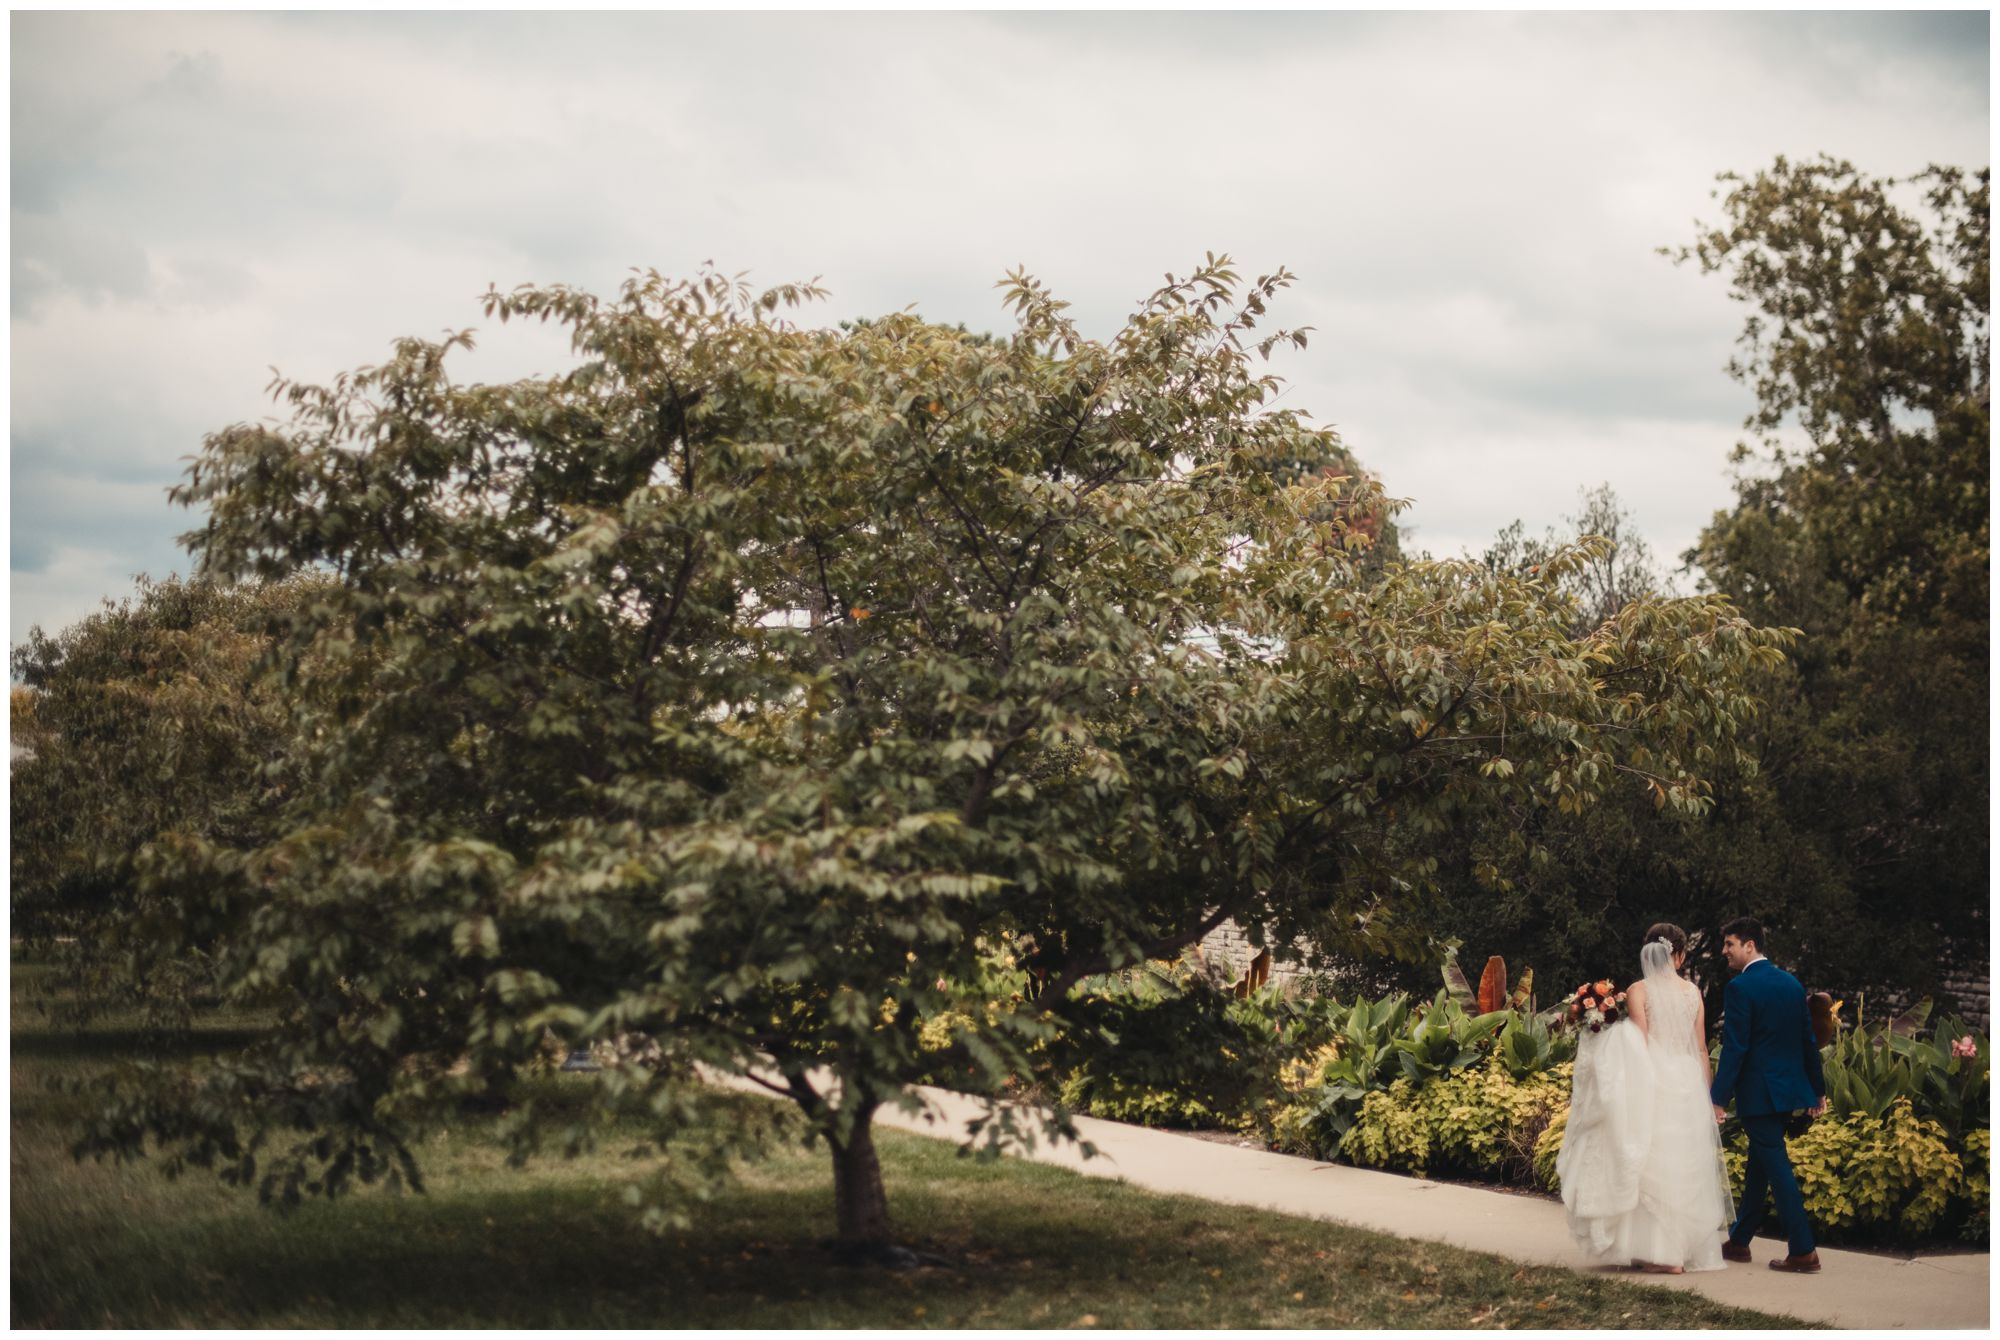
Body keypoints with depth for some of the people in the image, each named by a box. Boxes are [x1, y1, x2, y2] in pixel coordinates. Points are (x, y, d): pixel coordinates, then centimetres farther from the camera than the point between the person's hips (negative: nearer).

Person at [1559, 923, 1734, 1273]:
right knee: (1687, 1167, 10)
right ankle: (1688, 1248, 13)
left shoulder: (1638, 991, -4)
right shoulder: (1692, 991, 8)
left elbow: (1640, 1045, -10)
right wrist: (1705, 1093, 17)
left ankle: (1663, 1250, -7)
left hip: (1655, 1081, -4)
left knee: (1657, 1163, -2)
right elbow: (1702, 1048, 10)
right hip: (1689, 1082, 4)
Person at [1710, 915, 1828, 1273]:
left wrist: (1718, 1099, -16)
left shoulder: (1741, 987, -14)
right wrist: (1818, 1089, 19)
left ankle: (1804, 1252, -6)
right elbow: (1809, 1039, 13)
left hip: (1758, 1092, -8)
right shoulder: (1791, 982, 9)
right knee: (1759, 1165, 17)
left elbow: (1734, 1048, -18)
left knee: (1777, 1168, -5)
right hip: (1789, 1087, 8)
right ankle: (1739, 1240, 26)